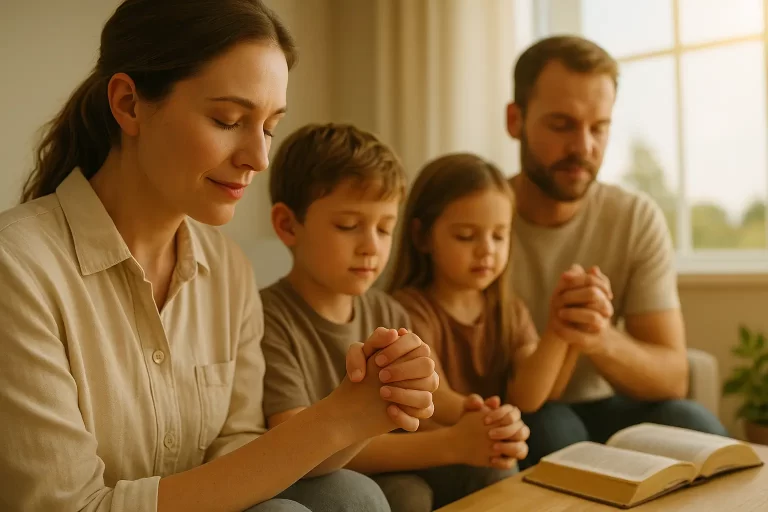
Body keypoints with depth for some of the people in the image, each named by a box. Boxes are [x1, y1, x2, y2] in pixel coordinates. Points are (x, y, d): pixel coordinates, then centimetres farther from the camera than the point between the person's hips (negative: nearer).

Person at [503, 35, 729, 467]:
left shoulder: (639, 220, -6)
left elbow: (672, 379, -10)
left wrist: (603, 341, -32)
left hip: (599, 407, 3)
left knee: (692, 426, -25)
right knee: (552, 427, -33)